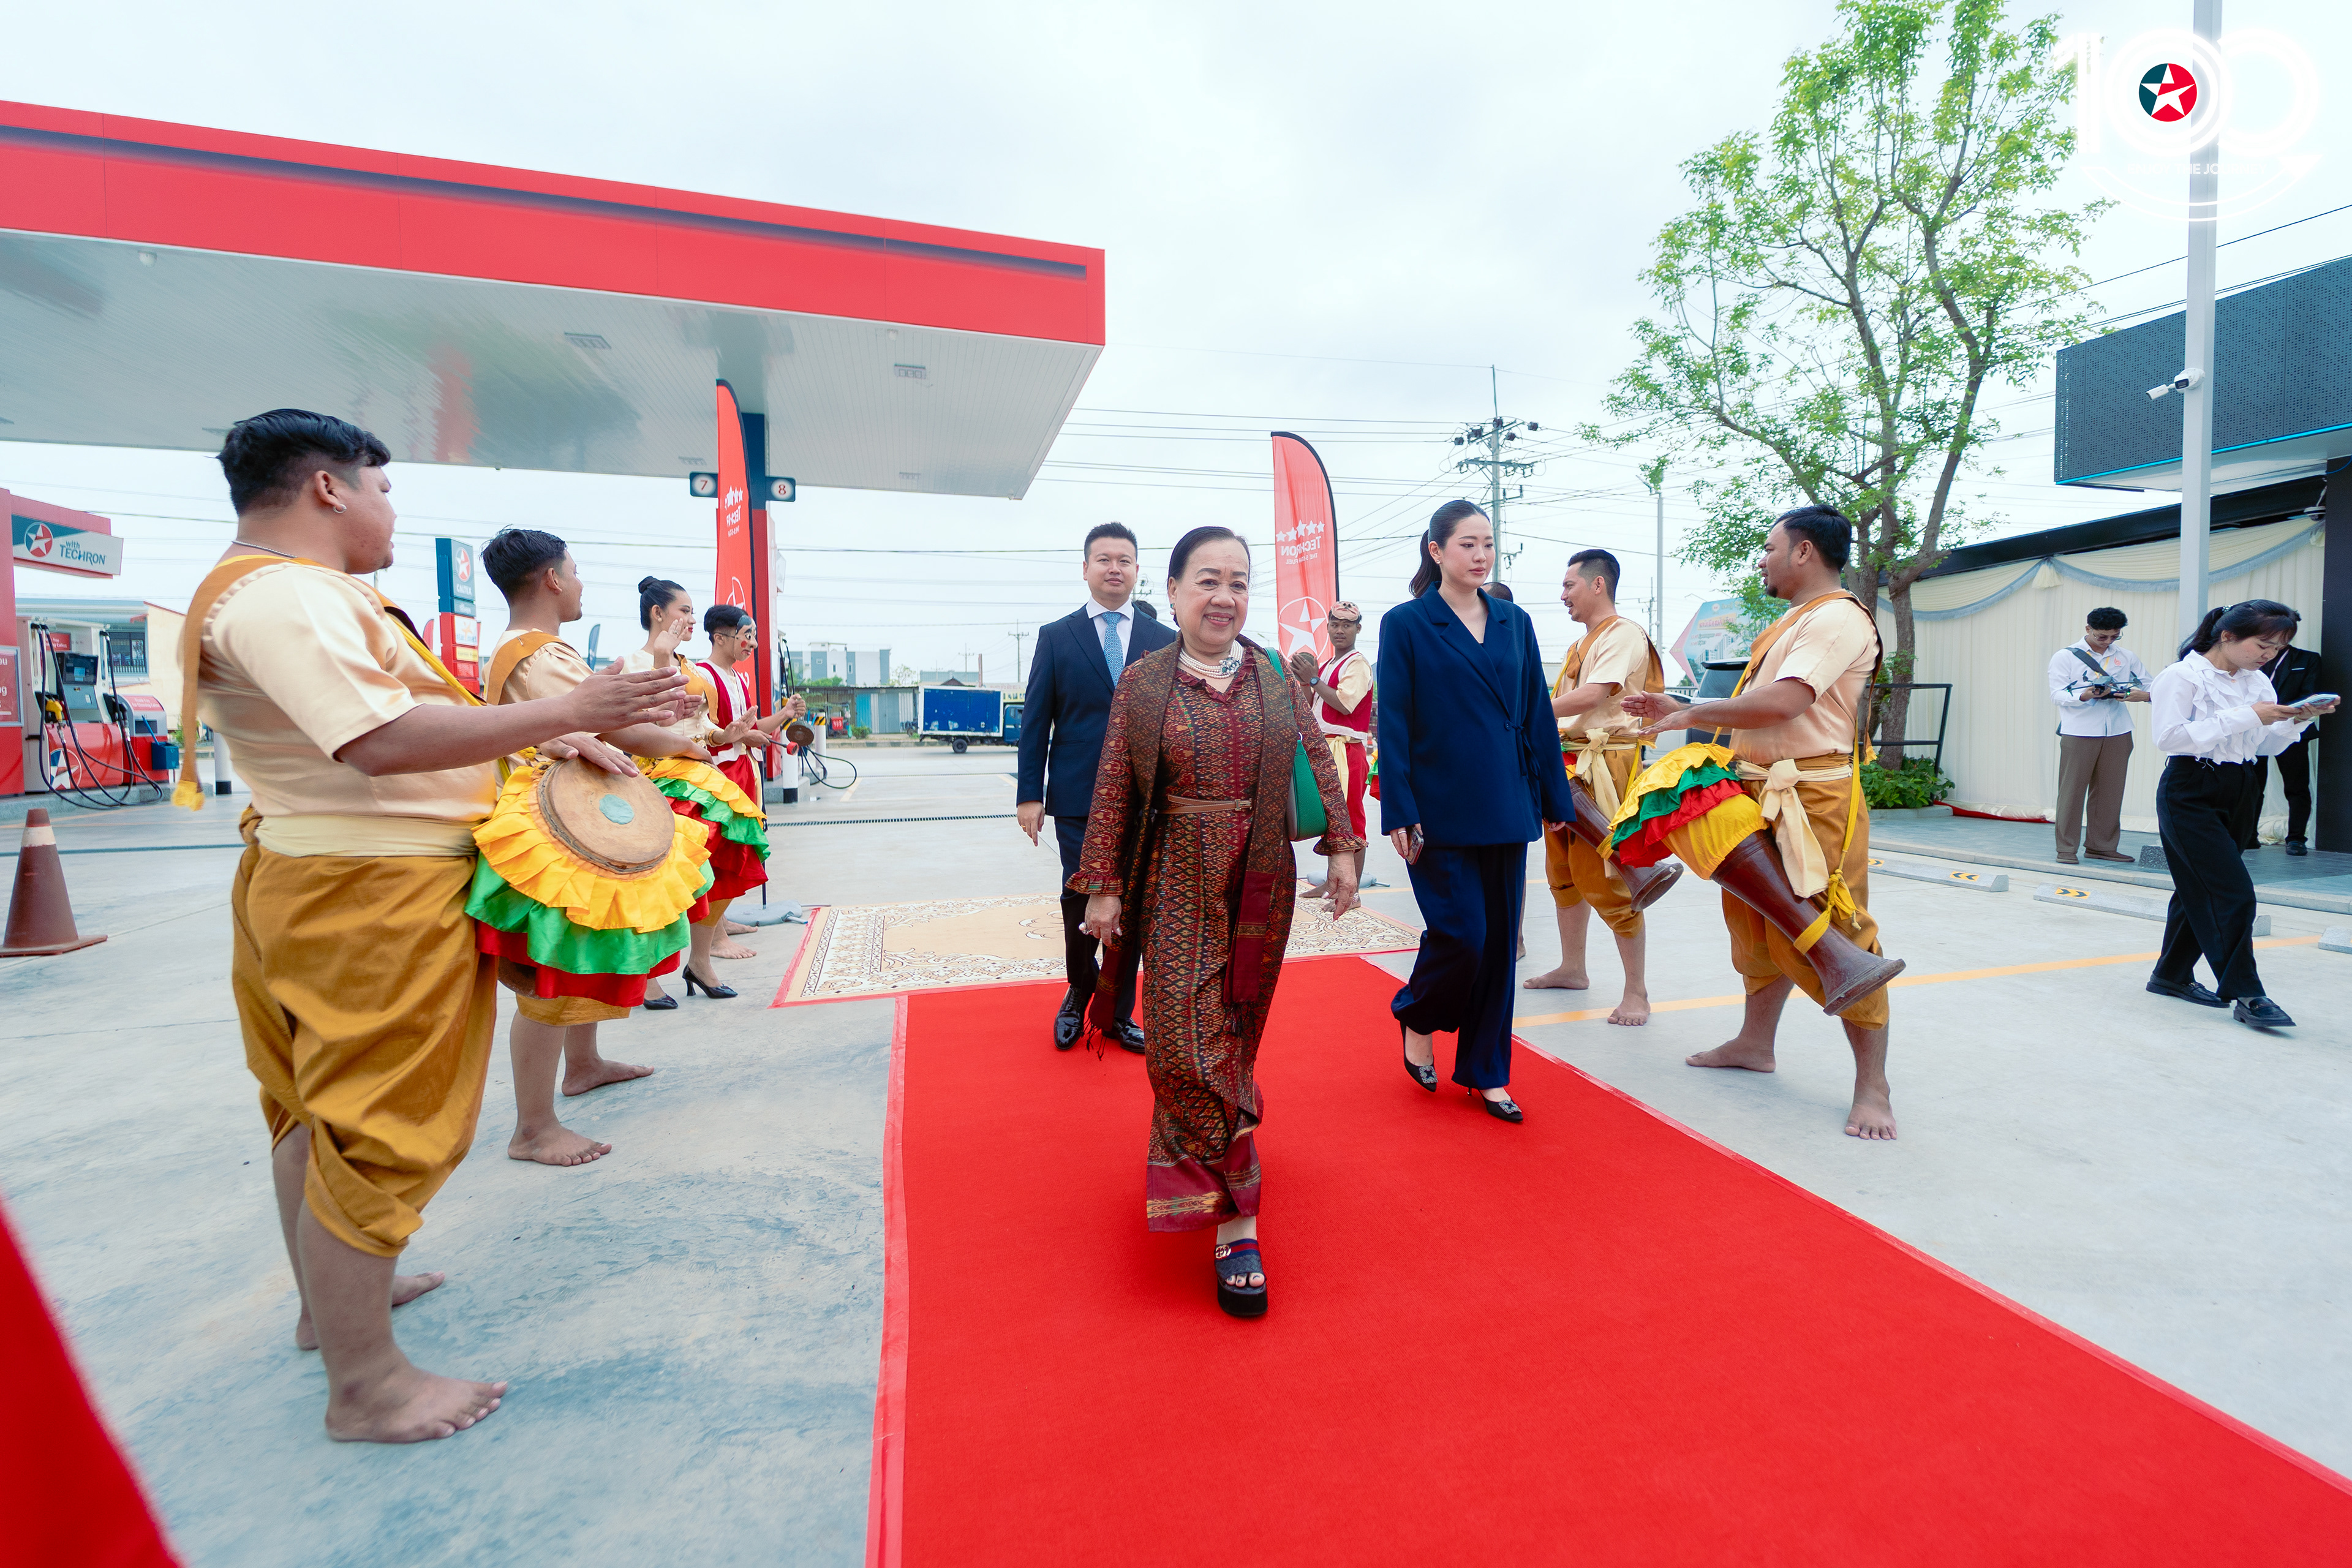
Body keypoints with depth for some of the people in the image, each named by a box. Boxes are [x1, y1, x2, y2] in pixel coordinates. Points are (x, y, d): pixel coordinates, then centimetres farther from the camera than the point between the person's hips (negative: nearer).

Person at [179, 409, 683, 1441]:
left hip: (314, 882, 12)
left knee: (318, 1109, 22)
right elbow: (383, 741, -31)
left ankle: (333, 1296, 42)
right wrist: (562, 714, -27)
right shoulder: (281, 594, -19)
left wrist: (543, 740, 4)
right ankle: (366, 1387, 12)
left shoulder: (312, 592, 15)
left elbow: (403, 707, 15)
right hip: (373, 900, -12)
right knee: (377, 1130, -2)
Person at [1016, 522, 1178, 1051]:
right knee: (1080, 902, 3)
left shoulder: (1164, 641, 7)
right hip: (1078, 799, -1)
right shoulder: (1055, 637, 4)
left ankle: (1118, 1011, 25)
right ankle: (1080, 992, 31)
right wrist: (1029, 793, -3)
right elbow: (1035, 720, 3)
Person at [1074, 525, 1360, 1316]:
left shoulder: (1276, 677, 3)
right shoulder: (1143, 682, -2)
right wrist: (1103, 886, -4)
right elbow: (1111, 790, -2)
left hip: (1260, 881, 2)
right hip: (1177, 883, -2)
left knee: (1235, 1034, 13)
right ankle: (1234, 1217, 12)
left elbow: (1319, 760, 6)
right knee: (1187, 1039, -4)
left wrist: (1343, 848, -1)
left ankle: (1205, 1166, 37)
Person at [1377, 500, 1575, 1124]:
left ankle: (1485, 1072, 24)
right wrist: (1400, 814, -12)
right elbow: (1394, 725, -7)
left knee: (1500, 939, 9)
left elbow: (1538, 715, 12)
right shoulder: (1406, 624, -2)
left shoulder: (1515, 622, 11)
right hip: (1441, 810, -5)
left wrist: (1554, 797, 10)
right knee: (1461, 932, -7)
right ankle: (1417, 1020, 25)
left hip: (1505, 809, 5)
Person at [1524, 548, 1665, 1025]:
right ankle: (1572, 968, 29)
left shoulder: (1624, 635, -9)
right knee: (1563, 872, 15)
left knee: (1604, 879, -9)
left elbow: (1593, 696, -22)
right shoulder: (1582, 645, 20)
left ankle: (1637, 992, 2)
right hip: (1569, 763, 10)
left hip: (1606, 764, -10)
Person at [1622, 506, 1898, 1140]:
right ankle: (1755, 1042, 33)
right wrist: (1676, 708, 12)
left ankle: (1872, 1087, 6)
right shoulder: (1793, 624, 19)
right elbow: (1751, 709, 18)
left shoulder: (1838, 619, -14)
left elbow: (1781, 703, -27)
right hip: (1763, 795, 10)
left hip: (1814, 800, -10)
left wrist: (1692, 715, -17)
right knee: (1759, 922, 18)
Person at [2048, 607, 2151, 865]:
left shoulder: (2127, 657, 14)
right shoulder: (2065, 657, 3)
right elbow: (2057, 695, -4)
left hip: (2118, 733, 4)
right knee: (2072, 790, -4)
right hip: (2078, 734, -4)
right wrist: (2085, 696, -23)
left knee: (2110, 791, 6)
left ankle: (2102, 846, 16)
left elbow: (2149, 685, 14)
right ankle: (2066, 849, 1)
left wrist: (2144, 695, -9)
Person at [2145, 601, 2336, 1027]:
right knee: (2235, 892, -9)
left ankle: (2173, 975, 24)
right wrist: (2245, 717, -22)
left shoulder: (2257, 682, 11)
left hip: (2234, 795, 8)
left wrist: (2299, 719, -4)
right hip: (2189, 794, -8)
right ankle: (2247, 995, -2)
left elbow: (2269, 746, 14)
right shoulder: (2183, 676, -11)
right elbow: (2169, 737, -22)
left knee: (2201, 891, 13)